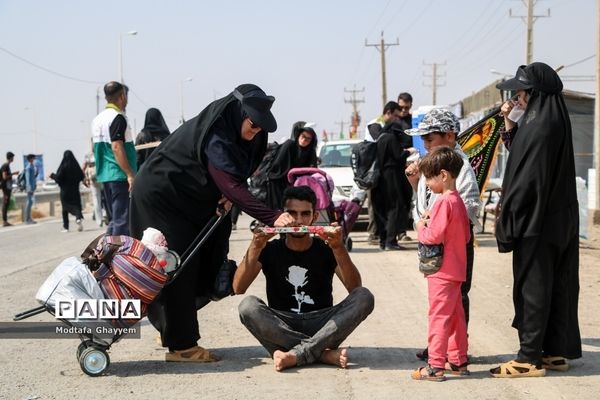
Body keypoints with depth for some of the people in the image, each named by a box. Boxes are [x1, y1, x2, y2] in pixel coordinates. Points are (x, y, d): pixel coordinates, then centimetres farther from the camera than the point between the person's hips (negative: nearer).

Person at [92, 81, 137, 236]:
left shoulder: (98, 119, 15)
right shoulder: (118, 118, -12)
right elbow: (116, 147, -20)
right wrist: (130, 174, -20)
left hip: (104, 175, 9)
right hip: (119, 175, -9)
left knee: (114, 219, 15)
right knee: (123, 219, -6)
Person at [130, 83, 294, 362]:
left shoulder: (231, 132, -2)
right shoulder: (215, 135, -30)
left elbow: (228, 181, 10)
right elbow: (232, 186, -40)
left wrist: (226, 195, -13)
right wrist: (271, 217, -48)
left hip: (186, 201, 10)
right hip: (160, 198, -9)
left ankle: (171, 328, 25)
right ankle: (181, 346, -3)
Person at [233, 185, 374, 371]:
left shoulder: (325, 249, 5)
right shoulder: (271, 250, 5)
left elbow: (355, 288, -12)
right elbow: (238, 288, -9)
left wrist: (338, 248, -26)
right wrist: (255, 247, -21)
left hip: (321, 327, 1)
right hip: (281, 327, 0)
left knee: (364, 297, -22)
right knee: (248, 305, -29)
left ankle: (296, 354, -30)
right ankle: (324, 353, -30)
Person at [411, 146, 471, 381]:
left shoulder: (444, 202, -18)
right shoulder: (458, 201, 12)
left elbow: (434, 236, -25)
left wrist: (421, 228, -5)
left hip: (442, 271, -10)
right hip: (456, 269, 10)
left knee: (439, 317, -6)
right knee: (456, 316, 15)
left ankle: (435, 366, -4)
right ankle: (459, 361, 23)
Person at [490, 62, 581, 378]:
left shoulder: (539, 125, -19)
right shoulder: (557, 120, 10)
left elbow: (527, 178, -20)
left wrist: (507, 222, -16)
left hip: (536, 221, -9)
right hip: (560, 219, 9)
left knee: (531, 287, -3)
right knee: (557, 285, 13)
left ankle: (530, 357, 3)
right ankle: (557, 351, 21)